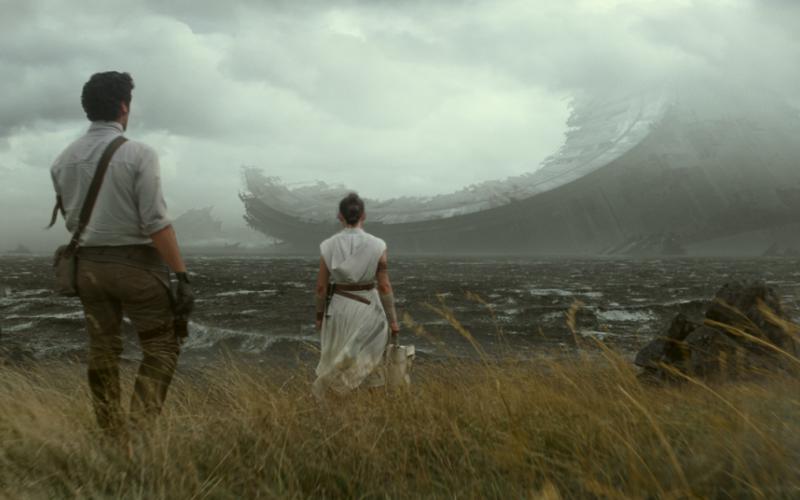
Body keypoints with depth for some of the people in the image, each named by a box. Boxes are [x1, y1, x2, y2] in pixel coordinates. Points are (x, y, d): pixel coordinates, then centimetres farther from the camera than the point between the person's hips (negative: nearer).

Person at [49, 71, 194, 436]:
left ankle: (112, 436, 22)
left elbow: (69, 219, 12)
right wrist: (182, 275, -16)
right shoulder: (139, 154, -13)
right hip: (135, 263, -5)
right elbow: (156, 222, -18)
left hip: (87, 265, 6)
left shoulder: (63, 161, 4)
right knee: (161, 347, 8)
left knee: (102, 351, 14)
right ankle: (142, 429, -2)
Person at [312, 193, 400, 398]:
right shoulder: (377, 246, -15)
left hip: (338, 308, 2)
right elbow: (384, 287, -12)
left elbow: (321, 286, -5)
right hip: (366, 309, -2)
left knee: (340, 360, 19)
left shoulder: (328, 246, -11)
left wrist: (320, 315, 10)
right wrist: (393, 320, -1)